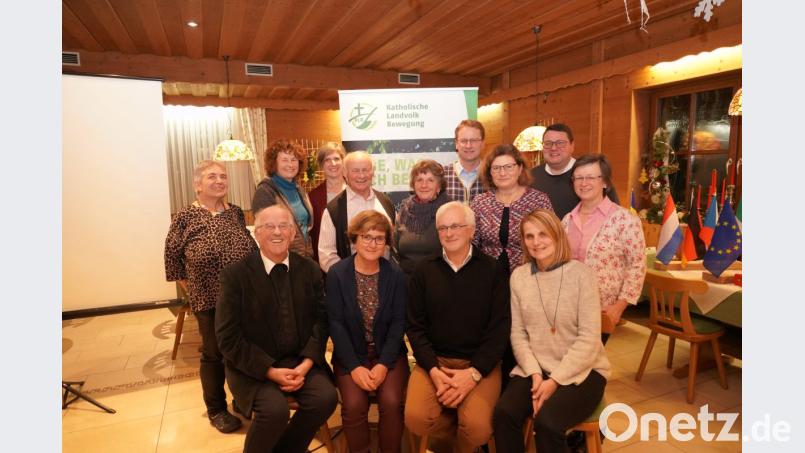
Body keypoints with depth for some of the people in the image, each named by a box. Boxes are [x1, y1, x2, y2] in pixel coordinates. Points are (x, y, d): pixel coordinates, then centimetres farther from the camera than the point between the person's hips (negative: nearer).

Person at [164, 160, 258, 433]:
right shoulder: (185, 217, -6)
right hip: (209, 300, -4)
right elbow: (172, 257, 0)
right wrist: (191, 290, -1)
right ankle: (216, 410, 30)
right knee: (214, 354, 10)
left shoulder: (236, 212, 5)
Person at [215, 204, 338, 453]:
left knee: (326, 397, -20)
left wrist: (306, 364, -13)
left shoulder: (310, 269, 1)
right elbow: (228, 338, -10)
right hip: (253, 366, -3)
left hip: (300, 360, 3)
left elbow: (321, 319, 2)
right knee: (275, 409, -27)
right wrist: (271, 371, -17)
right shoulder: (235, 274, -9)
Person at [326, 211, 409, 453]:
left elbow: (398, 323, -4)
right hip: (351, 354, 0)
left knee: (391, 402, -21)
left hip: (389, 354, 1)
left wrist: (384, 364, -15)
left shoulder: (396, 275, -2)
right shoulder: (337, 273, -6)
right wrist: (354, 366, -16)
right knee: (354, 404, -21)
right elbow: (336, 324, -8)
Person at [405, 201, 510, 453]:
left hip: (480, 363, -1)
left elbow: (499, 329, -4)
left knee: (478, 427, -23)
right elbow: (415, 327, 2)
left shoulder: (493, 270, 0)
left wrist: (474, 373, -15)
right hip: (434, 360, 2)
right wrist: (434, 370, -12)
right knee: (416, 419, -21)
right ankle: (460, 425, 11)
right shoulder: (424, 271, 4)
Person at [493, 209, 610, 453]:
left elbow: (589, 339, -12)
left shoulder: (581, 273, -9)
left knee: (547, 421, -28)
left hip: (581, 371, -3)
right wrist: (535, 374, -12)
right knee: (504, 413, -22)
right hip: (535, 369, 3)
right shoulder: (518, 276, 2)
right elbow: (518, 334, 2)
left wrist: (555, 380, -16)